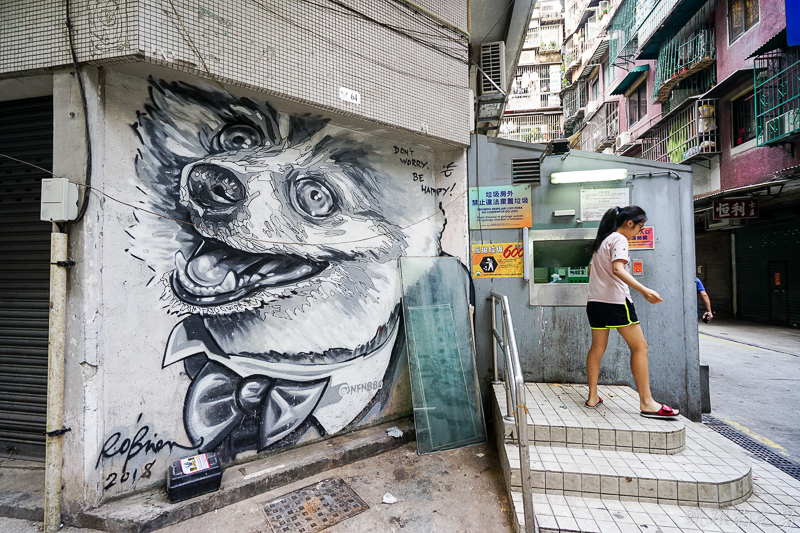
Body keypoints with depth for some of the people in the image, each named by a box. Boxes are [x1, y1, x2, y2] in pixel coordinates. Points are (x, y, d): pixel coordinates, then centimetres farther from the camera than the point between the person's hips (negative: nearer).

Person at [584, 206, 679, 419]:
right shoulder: (619, 239, -7)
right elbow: (617, 269, -23)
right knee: (639, 347, 1)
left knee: (597, 348, 10)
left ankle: (593, 397, 15)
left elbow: (591, 270, 25)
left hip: (595, 300, 9)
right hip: (616, 300, -8)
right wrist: (643, 290, -29)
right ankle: (647, 403, 4)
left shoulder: (601, 240, 19)